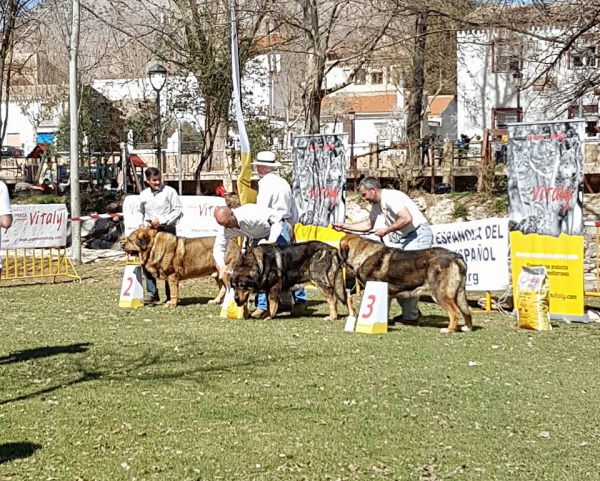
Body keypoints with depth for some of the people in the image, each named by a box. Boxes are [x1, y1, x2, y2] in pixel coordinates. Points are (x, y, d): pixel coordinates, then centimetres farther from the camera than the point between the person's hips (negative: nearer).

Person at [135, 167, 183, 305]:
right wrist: (141, 223, 2)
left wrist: (162, 221, -14)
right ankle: (152, 294, 5)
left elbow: (178, 210, -6)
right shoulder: (143, 194, 8)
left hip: (167, 231, -4)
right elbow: (139, 212, 22)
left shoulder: (169, 191, -4)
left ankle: (171, 297, 7)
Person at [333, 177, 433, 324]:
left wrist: (386, 230, -19)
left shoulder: (391, 197, -19)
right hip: (405, 238, 10)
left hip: (419, 234, -10)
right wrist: (344, 227, 17)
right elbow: (368, 225, 23)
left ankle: (410, 316, -5)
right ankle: (410, 311, 17)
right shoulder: (377, 204, 10)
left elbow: (407, 218, -28)